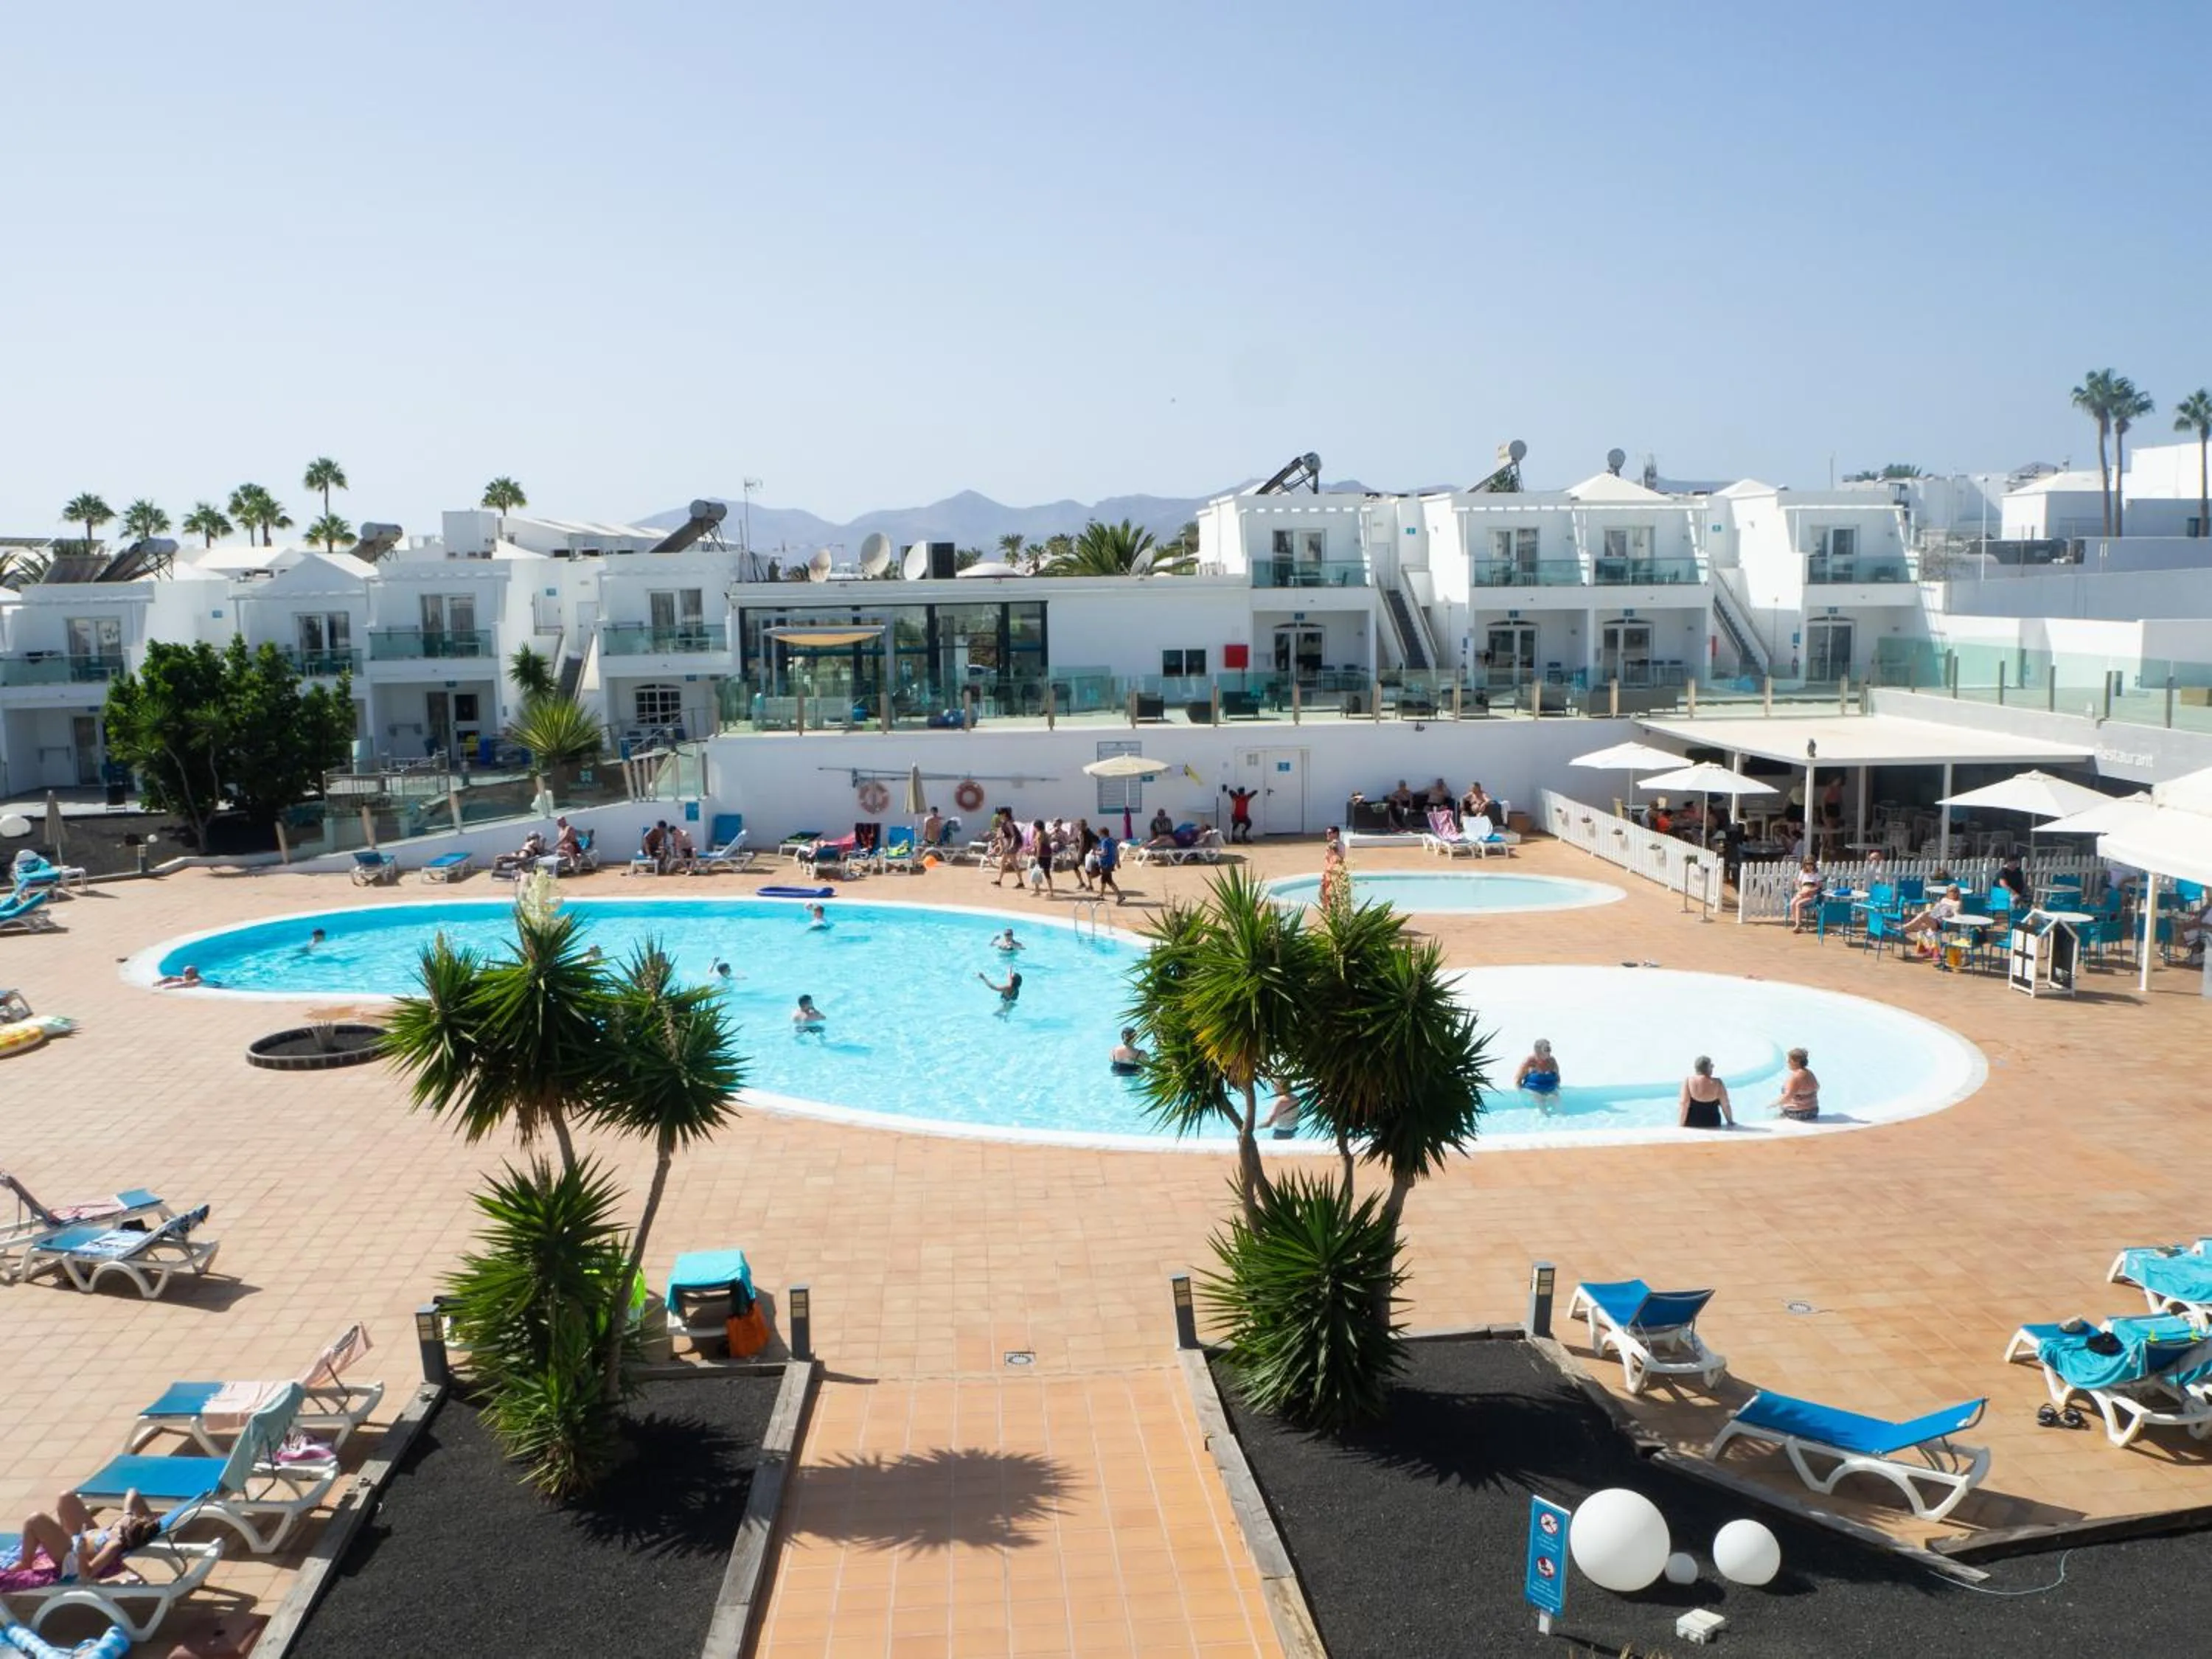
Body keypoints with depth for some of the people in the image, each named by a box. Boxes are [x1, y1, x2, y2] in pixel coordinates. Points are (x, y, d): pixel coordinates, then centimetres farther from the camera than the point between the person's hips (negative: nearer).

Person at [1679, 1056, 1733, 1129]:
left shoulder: (1688, 1081, -12)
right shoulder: (1717, 1083, -9)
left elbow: (1684, 1105, -15)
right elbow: (1725, 1105, -4)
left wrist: (1681, 1126, -9)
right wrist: (1730, 1122, 13)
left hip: (1691, 1126, -1)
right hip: (1712, 1125, 1)